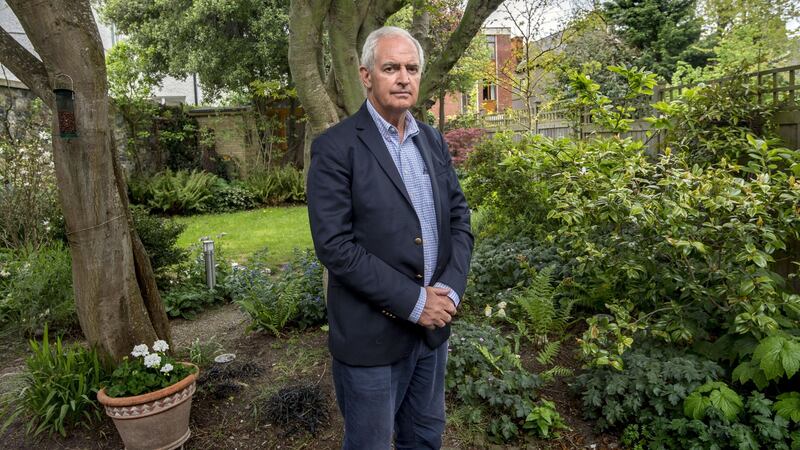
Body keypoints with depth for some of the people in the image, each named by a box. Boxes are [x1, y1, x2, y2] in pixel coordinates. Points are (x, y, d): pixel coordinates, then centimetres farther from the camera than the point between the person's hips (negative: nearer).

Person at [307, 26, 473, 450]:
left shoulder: (433, 140, 8)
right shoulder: (335, 147, -12)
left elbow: (459, 217, 8)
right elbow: (334, 244, -18)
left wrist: (450, 288, -8)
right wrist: (412, 301, -18)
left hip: (433, 323, 6)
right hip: (371, 333, -5)